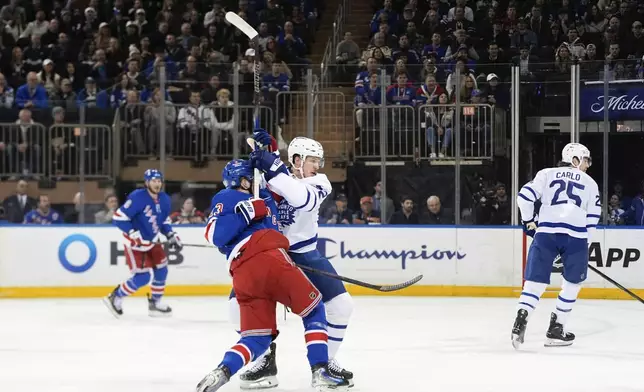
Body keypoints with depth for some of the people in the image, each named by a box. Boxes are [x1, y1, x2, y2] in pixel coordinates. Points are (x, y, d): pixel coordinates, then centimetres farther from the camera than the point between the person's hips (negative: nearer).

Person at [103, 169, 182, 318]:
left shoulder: (164, 200, 0)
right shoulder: (137, 198, -24)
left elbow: (164, 221, 16)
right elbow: (118, 218, -24)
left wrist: (171, 235, 1)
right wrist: (133, 234, -29)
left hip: (152, 241, 8)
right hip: (136, 243, -8)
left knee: (161, 270, 10)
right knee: (142, 277, -13)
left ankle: (155, 303, 25)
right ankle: (115, 298, 3)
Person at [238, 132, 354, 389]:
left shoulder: (319, 182, -8)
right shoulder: (267, 178, -5)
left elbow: (304, 200, -30)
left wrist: (275, 170, -40)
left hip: (305, 254, 1)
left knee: (341, 304, -9)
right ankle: (265, 360, -1)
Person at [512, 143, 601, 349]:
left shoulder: (546, 174, 18)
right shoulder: (590, 183, 19)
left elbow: (525, 196, 6)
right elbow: (593, 217, 12)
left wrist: (529, 222, 19)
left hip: (546, 233, 1)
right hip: (576, 236, -1)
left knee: (535, 280, 4)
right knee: (572, 283, 16)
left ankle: (522, 318, -19)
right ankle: (556, 329, 14)